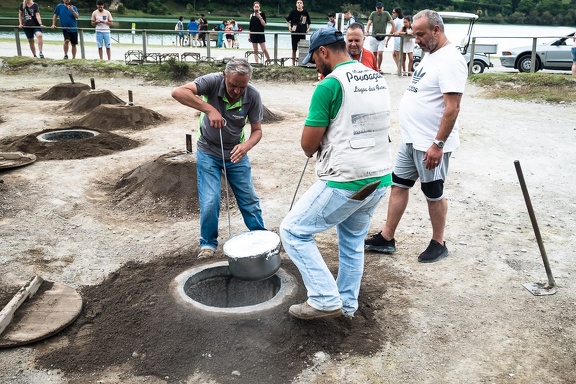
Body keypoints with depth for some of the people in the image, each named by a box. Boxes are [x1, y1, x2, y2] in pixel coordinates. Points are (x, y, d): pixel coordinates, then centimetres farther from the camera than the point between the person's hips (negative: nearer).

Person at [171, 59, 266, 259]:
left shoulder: (253, 96, -20)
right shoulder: (213, 81, -25)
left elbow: (257, 130, -12)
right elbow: (177, 92, -37)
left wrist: (247, 145, -34)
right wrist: (209, 109, -46)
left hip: (236, 152, 2)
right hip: (208, 153, -2)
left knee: (249, 199, 8)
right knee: (210, 201, -5)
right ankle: (208, 243, 16)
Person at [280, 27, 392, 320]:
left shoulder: (329, 85, -14)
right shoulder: (378, 79, 10)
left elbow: (308, 144, -12)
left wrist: (313, 150, 11)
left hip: (344, 183, -8)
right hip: (379, 179, 8)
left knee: (293, 231, 5)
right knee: (353, 241, 23)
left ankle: (325, 301, 4)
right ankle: (347, 305, 33)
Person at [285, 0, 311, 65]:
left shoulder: (305, 13, 2)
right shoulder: (293, 12, 0)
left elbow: (309, 23, 13)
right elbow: (287, 20, 12)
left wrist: (308, 29, 0)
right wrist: (289, 27, 1)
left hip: (303, 33, 1)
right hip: (294, 33, -1)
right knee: (294, 49, 3)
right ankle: (293, 63, 11)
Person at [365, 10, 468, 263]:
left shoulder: (450, 60, -18)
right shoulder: (430, 55, 12)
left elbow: (452, 108, -24)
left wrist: (438, 144, -26)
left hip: (430, 144, -9)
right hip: (410, 139, 10)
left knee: (433, 194, 5)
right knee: (398, 185, 12)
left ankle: (438, 244, 23)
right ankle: (386, 239, 23)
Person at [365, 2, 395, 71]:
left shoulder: (386, 14, -1)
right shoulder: (373, 13, 0)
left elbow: (392, 23, -2)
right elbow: (369, 23, -6)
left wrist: (394, 32, -11)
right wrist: (367, 31, -23)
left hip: (382, 38, -1)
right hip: (374, 37, 1)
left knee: (380, 53, -13)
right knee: (374, 54, 5)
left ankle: (379, 68, 2)